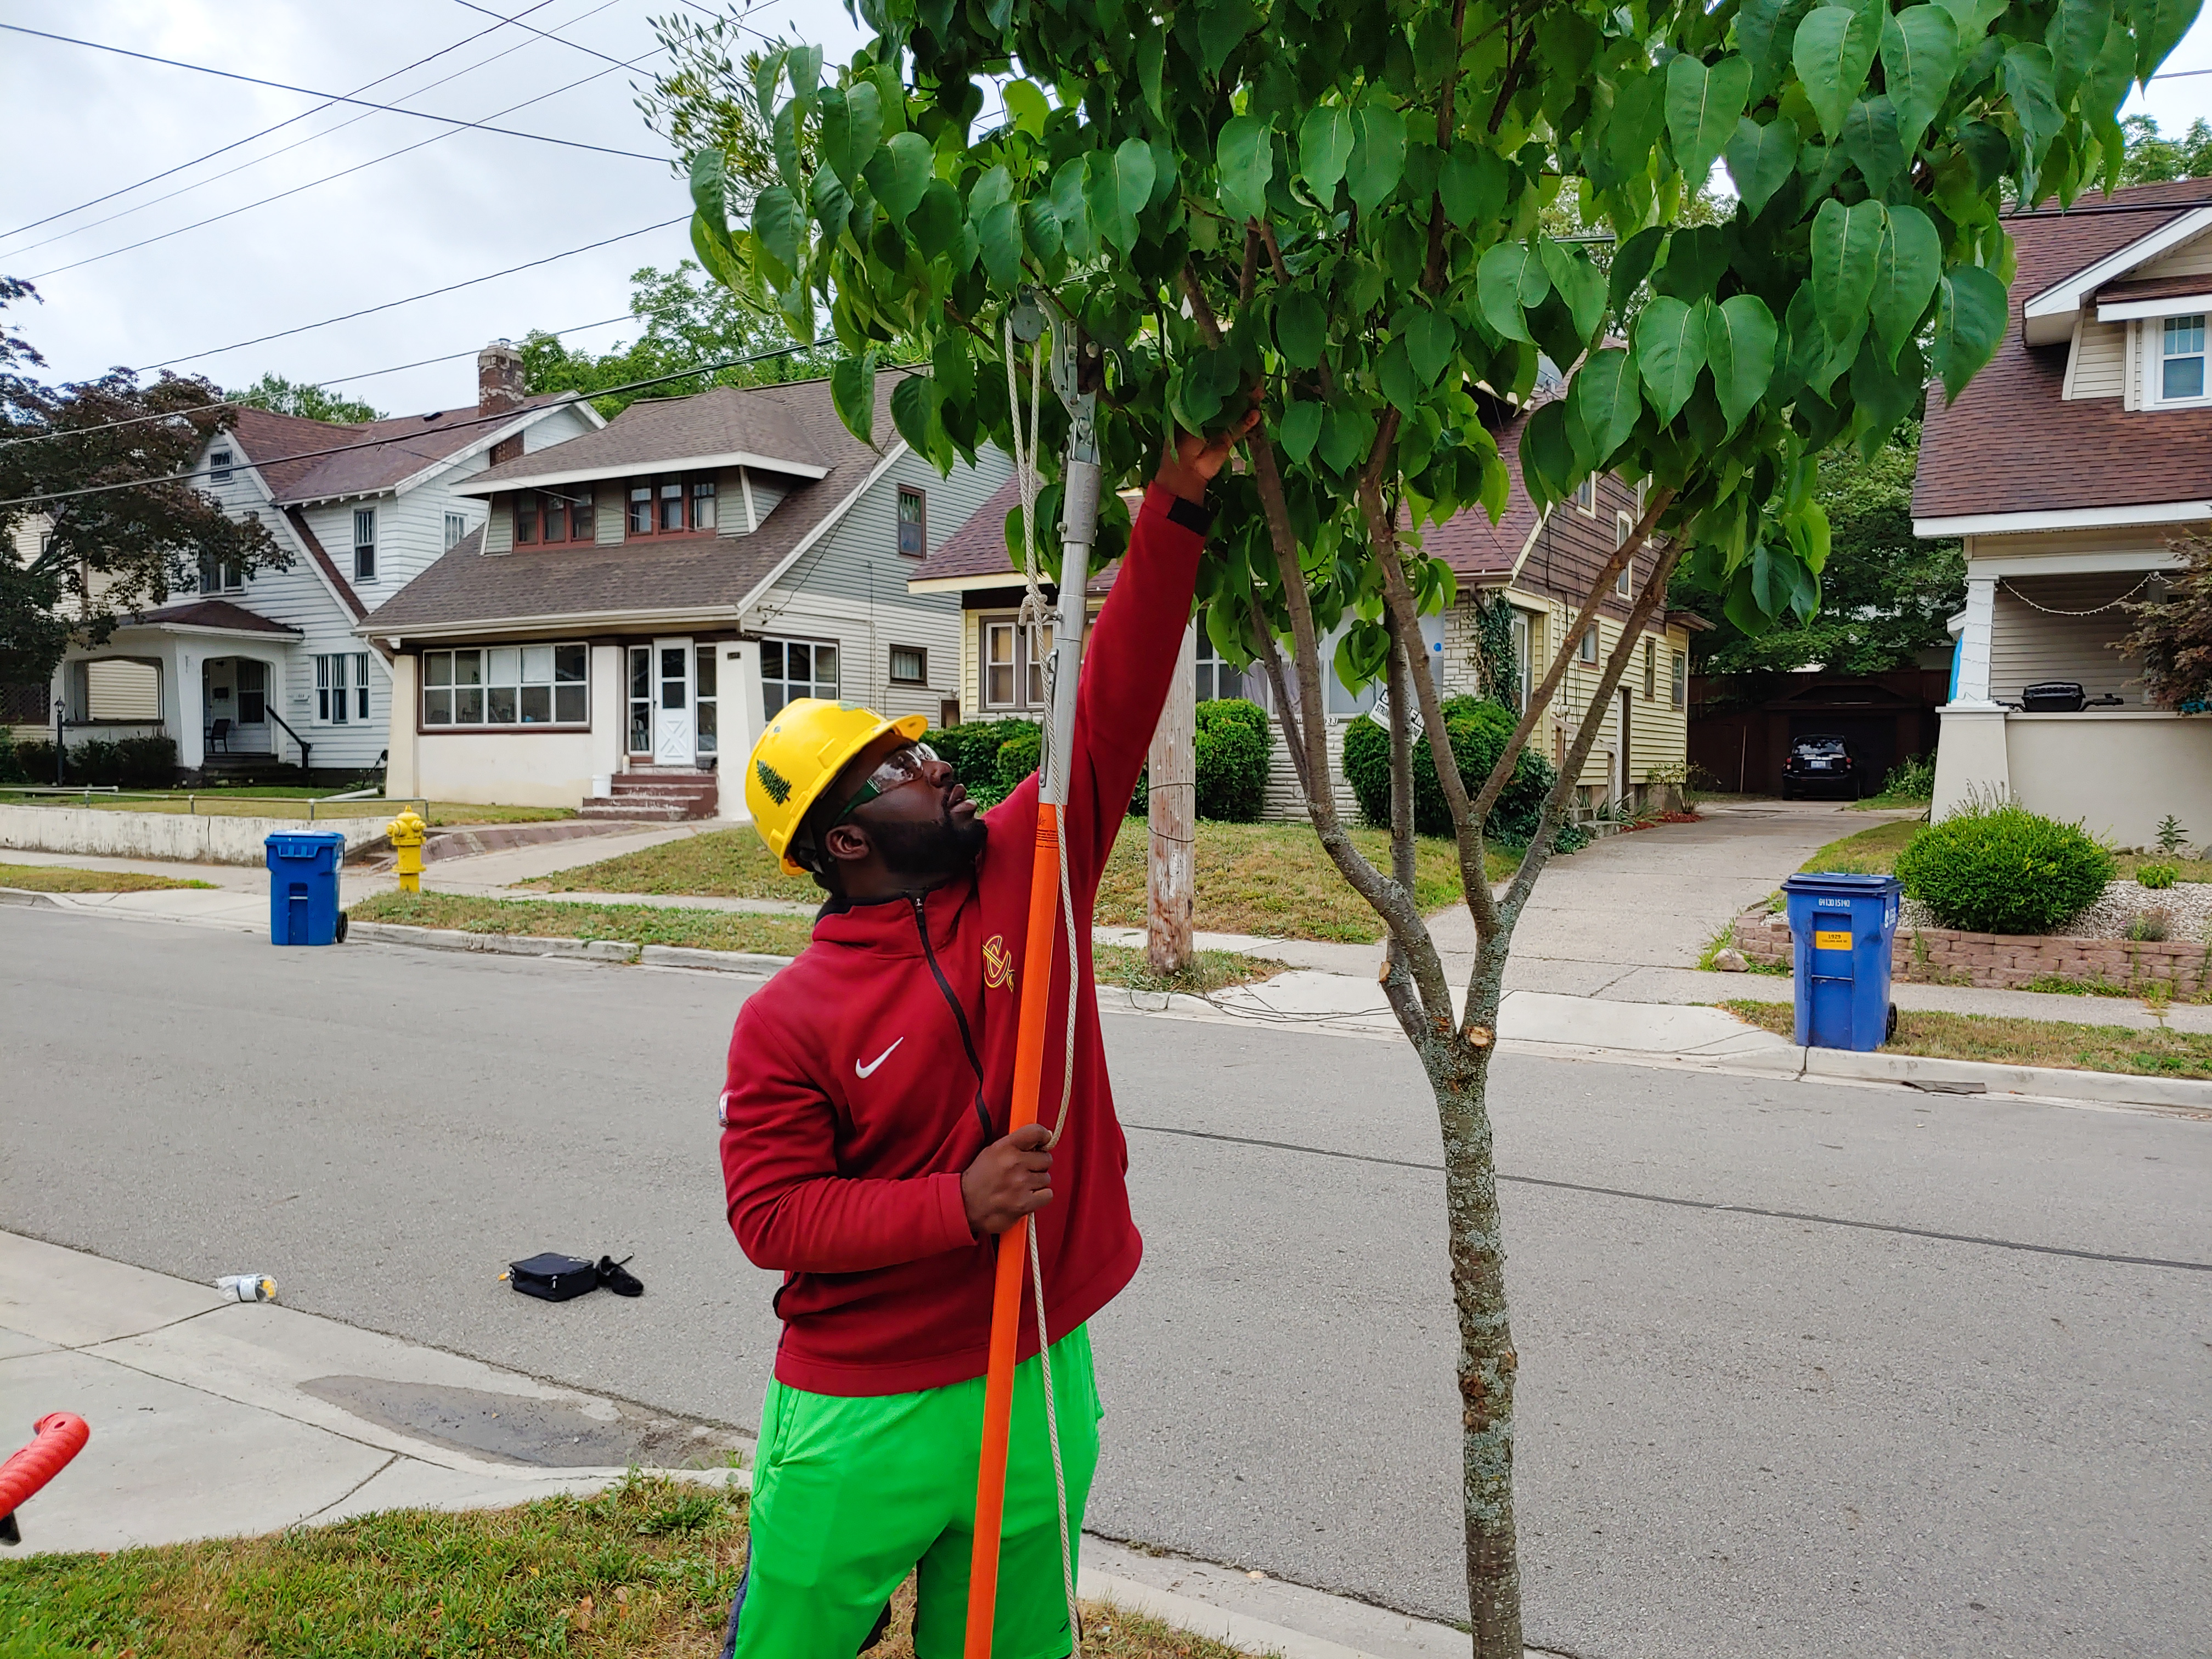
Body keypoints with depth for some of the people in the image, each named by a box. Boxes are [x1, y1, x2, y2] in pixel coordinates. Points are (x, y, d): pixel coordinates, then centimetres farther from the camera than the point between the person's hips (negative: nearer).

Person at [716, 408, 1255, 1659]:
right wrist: (959, 1205, -22)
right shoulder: (788, 1020, -12)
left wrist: (1178, 508, -15)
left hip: (1042, 1381, 4)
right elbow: (772, 1214, -12)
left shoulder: (1028, 872, -4)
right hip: (864, 1415, -3)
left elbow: (1112, 709, -10)